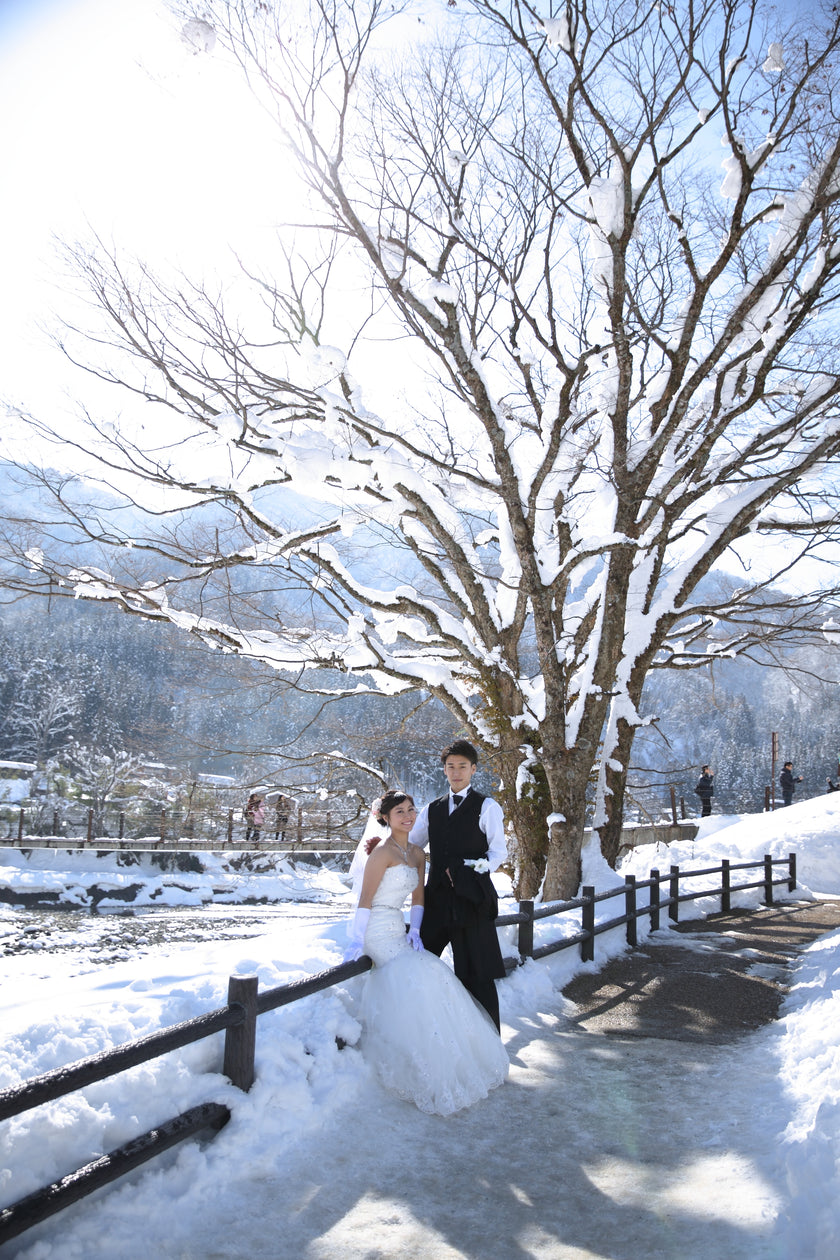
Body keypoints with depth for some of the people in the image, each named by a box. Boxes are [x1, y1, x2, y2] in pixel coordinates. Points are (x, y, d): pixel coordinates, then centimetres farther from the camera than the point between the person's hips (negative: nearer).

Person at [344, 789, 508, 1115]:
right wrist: (356, 943, -18)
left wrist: (414, 932, 5)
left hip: (397, 932, 8)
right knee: (421, 978, -21)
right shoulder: (384, 851, -13)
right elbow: (365, 900, -15)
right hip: (377, 932, -8)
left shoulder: (417, 853, 12)